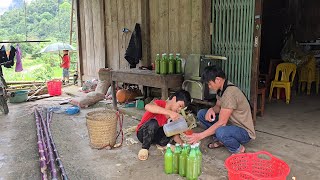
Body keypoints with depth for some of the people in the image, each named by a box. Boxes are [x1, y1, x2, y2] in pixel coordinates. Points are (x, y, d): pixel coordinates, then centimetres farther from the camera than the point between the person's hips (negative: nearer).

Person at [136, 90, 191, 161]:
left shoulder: (174, 115, 0)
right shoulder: (160, 103, -18)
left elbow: (174, 133, 0)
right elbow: (147, 107, -42)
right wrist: (169, 112, -49)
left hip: (156, 135, 5)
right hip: (143, 133, -4)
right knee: (153, 123, -37)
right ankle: (144, 148, -18)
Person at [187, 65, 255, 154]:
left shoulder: (230, 93, -29)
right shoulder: (221, 89, 0)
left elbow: (221, 123, -30)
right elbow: (218, 107, 14)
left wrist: (200, 136, -28)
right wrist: (212, 109, -12)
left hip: (244, 131, -8)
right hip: (230, 123, 8)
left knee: (221, 132, -40)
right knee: (201, 114, 0)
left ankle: (239, 149, -8)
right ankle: (219, 140, 7)